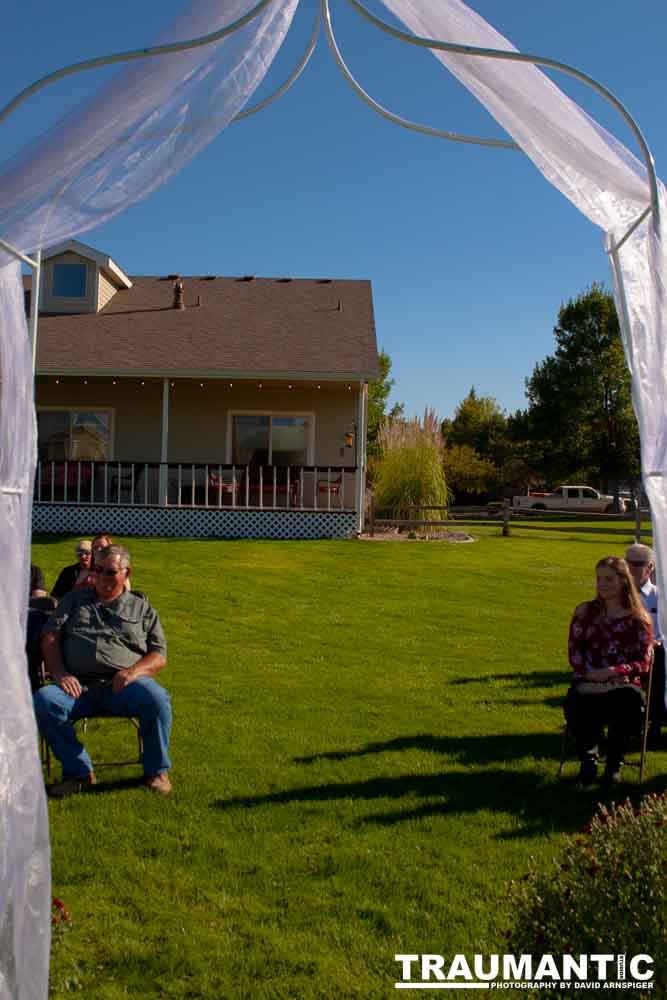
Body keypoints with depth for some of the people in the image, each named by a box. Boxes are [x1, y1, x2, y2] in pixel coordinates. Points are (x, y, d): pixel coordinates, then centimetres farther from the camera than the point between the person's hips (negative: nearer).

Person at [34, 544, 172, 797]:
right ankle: (78, 771, -11)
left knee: (156, 699, -33)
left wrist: (134, 671, -10)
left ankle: (156, 770, -9)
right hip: (78, 685, 1)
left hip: (122, 686, -1)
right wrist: (59, 673, -6)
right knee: (44, 700, -29)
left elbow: (159, 655, 12)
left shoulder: (142, 608, 20)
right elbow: (50, 638, 13)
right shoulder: (75, 599, 23)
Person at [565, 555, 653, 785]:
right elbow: (574, 652, 6)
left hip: (623, 684, 0)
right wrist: (590, 673, -14)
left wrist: (613, 671, -19)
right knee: (576, 708, -33)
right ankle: (588, 758, 1)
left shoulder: (639, 619, 6)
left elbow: (644, 663, -1)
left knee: (631, 705, -35)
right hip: (587, 683, 1)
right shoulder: (585, 612, 10)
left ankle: (614, 764, -4)